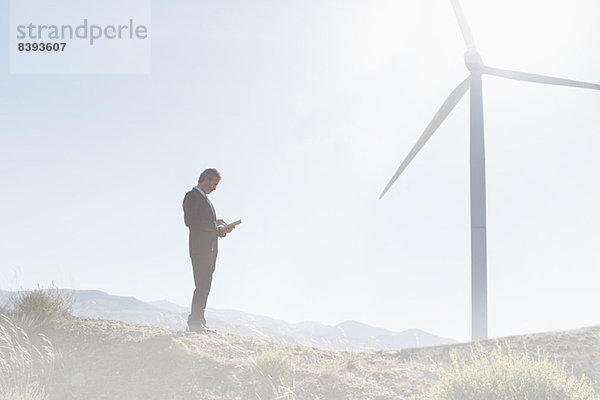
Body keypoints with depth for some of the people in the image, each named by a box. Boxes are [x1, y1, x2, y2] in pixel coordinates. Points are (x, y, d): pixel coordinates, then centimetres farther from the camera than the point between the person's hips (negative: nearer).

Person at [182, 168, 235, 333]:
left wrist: (222, 230, 8)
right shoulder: (192, 196, -5)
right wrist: (214, 224, -14)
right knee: (202, 286, -12)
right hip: (199, 249, -10)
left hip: (210, 250, 10)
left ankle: (199, 321, 11)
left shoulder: (205, 199, 24)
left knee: (205, 287, 8)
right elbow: (190, 221, -19)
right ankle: (194, 322, -10)